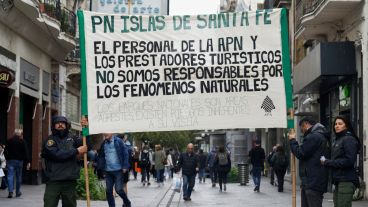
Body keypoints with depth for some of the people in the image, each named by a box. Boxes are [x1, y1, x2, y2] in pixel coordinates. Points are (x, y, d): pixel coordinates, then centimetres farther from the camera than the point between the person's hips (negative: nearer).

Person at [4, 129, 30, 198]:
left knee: (10, 176, -3)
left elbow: (5, 151, 8)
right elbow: (26, 153, -6)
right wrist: (28, 162, -4)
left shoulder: (9, 141, 4)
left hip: (10, 161, 1)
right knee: (18, 177, 10)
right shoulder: (22, 141, -3)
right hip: (19, 161, -1)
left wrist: (7, 158, 16)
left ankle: (10, 191, -17)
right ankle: (17, 192, 18)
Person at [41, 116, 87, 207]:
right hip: (53, 181, -4)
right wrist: (77, 151, -13)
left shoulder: (72, 140, 13)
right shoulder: (50, 140, 0)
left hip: (70, 181, 4)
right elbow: (57, 154, -15)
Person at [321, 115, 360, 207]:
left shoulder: (349, 139, -8)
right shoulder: (338, 140, 20)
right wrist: (327, 161, 0)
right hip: (338, 181, 9)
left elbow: (349, 161, -17)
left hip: (346, 181, -9)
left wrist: (327, 162, -13)